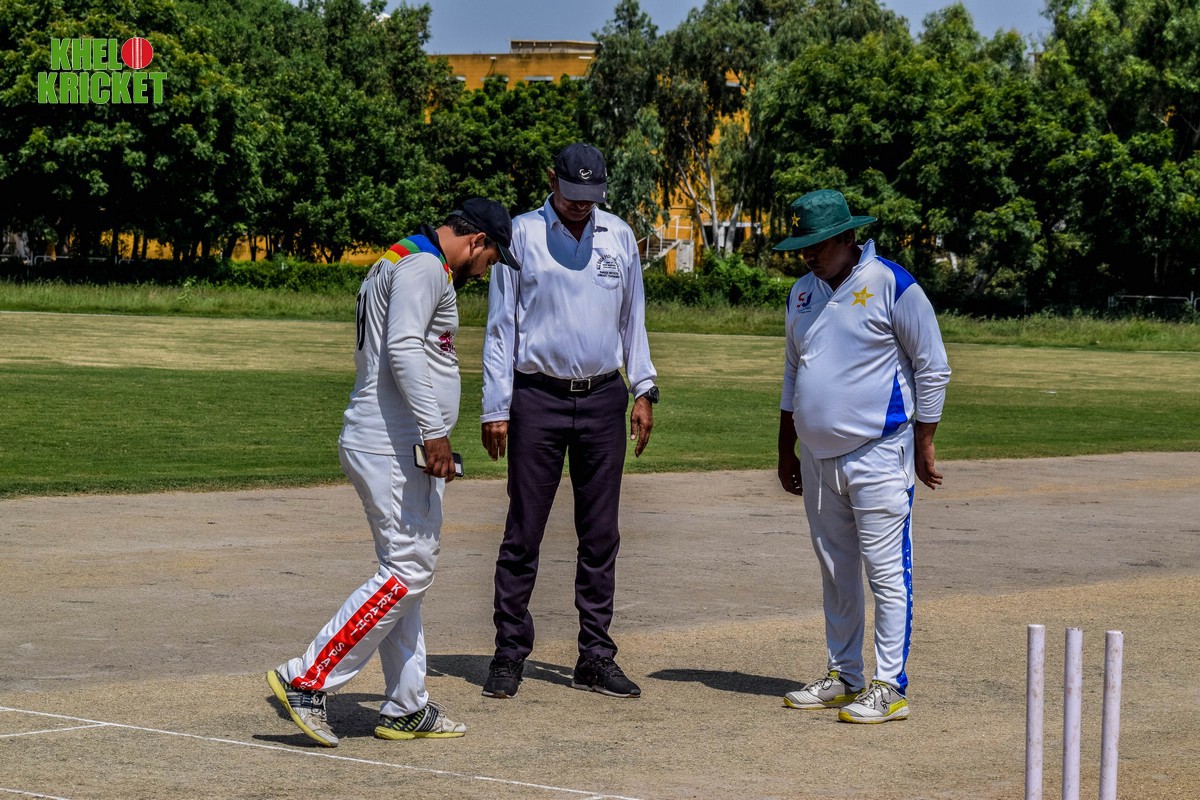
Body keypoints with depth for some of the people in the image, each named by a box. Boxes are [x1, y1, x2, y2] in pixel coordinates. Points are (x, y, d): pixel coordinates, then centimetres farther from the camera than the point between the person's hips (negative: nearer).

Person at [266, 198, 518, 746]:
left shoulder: (397, 264, 22)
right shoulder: (424, 266, -11)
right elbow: (404, 349, -24)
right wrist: (433, 430, -27)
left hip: (382, 447, 11)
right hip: (396, 448, -11)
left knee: (408, 571, 13)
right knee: (408, 571, -11)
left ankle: (406, 708, 16)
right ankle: (307, 680, -12)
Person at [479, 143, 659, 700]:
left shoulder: (618, 236, 9)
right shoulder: (522, 235, -1)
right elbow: (500, 325, -1)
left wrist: (643, 390, 9)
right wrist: (495, 409, -5)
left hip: (603, 398, 3)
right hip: (539, 398, -3)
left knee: (600, 535, 5)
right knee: (524, 531, -2)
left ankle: (596, 658, 10)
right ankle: (510, 655, 5)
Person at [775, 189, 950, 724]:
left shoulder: (894, 287, -9)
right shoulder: (803, 293, 12)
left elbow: (932, 371, -5)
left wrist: (924, 448, -7)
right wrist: (786, 451, 18)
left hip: (878, 458, -7)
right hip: (818, 458, 7)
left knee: (886, 571, -7)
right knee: (836, 572, 13)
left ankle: (889, 687, -5)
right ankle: (843, 676, 21)